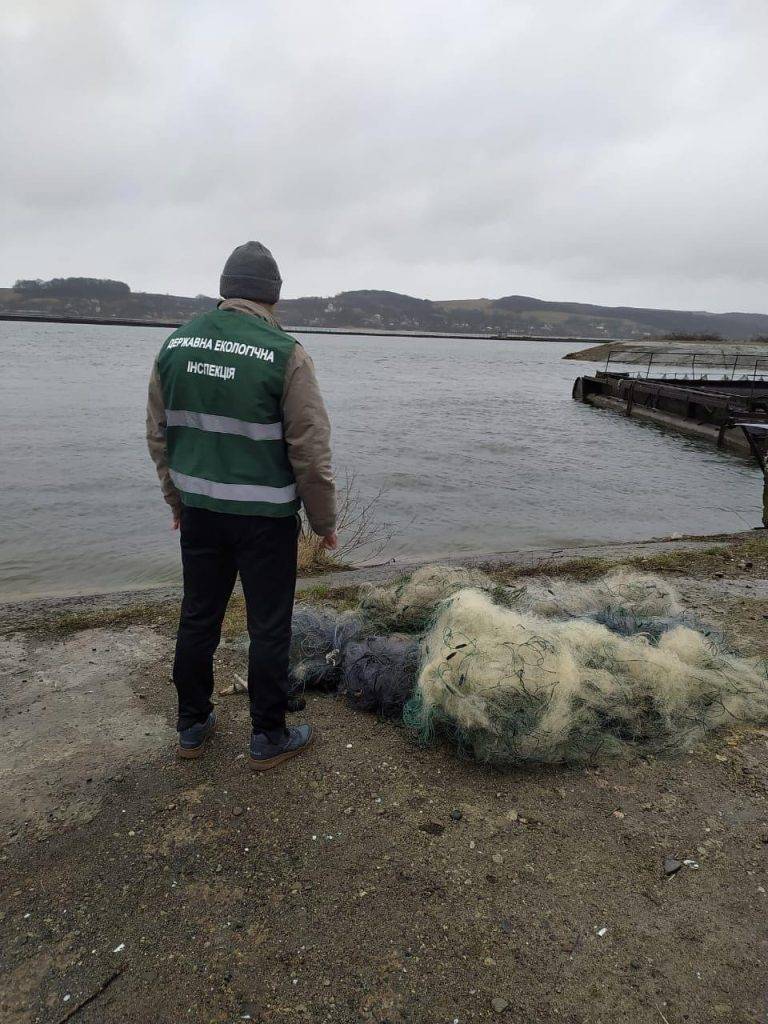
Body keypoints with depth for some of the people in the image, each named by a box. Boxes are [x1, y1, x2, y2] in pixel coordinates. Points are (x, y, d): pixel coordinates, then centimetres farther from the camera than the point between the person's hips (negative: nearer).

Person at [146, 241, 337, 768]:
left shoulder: (176, 344, 3)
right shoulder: (285, 353, -14)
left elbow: (159, 433, 10)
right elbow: (311, 452, -14)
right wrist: (325, 521, -2)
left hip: (198, 511, 5)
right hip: (265, 518, -5)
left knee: (198, 618, 18)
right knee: (269, 628, 9)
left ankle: (193, 726, 33)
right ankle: (269, 738, 23)